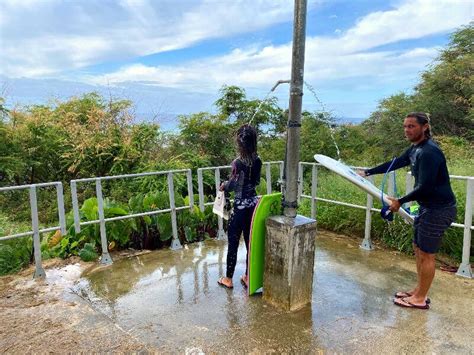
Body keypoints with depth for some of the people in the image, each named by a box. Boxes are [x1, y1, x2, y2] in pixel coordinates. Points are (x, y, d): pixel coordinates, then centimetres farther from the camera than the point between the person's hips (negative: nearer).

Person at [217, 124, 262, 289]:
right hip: (254, 204, 6)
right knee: (251, 242, 14)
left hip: (240, 207, -6)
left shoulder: (238, 162, -19)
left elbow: (231, 185, -11)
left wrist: (223, 186, 9)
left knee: (233, 243, 8)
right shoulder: (257, 160, 0)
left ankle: (228, 279, 21)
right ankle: (248, 277, 26)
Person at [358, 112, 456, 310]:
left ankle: (420, 299, 13)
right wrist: (368, 172, 22)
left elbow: (425, 187, -25)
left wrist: (401, 202, -16)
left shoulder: (429, 152, -23)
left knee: (426, 254, 0)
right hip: (427, 206, 10)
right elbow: (396, 163, 20)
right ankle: (419, 290, 30)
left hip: (439, 209, -10)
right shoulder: (416, 148, 8)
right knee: (418, 248, 17)